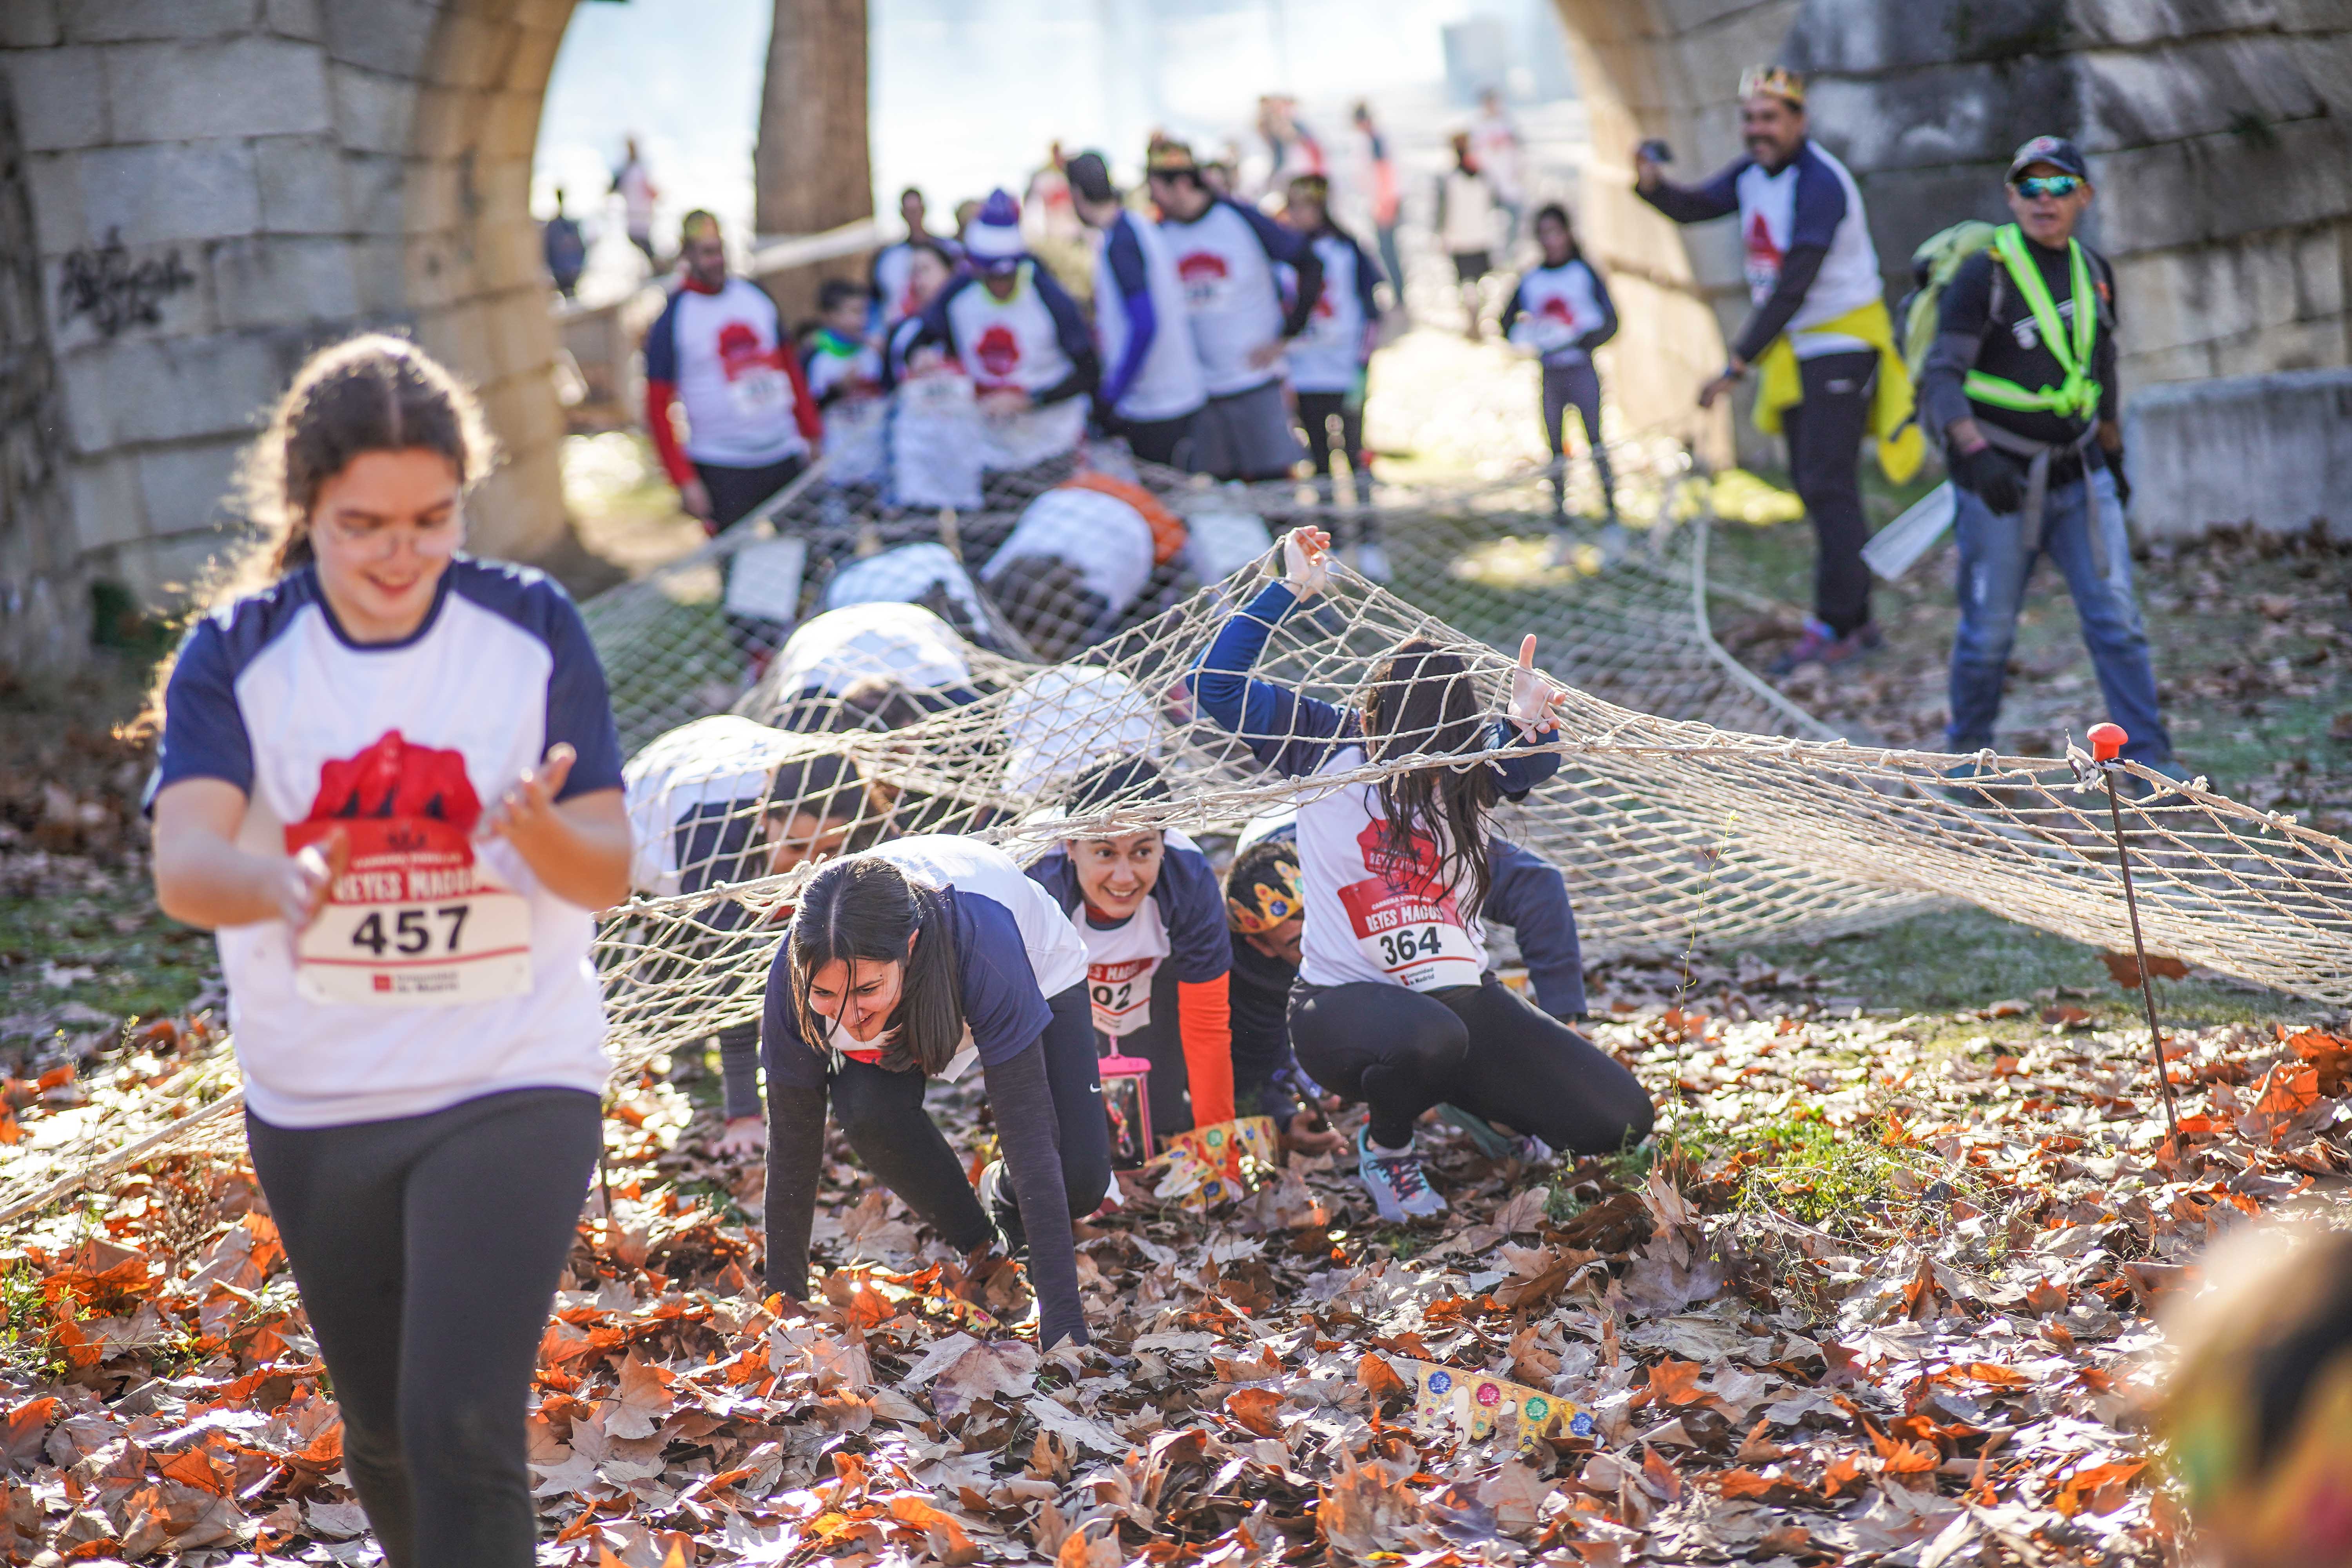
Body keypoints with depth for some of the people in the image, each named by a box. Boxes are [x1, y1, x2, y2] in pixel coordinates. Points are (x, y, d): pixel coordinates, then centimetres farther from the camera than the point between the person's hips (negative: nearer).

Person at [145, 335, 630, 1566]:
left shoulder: (533, 630, -7)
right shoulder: (235, 656, -7)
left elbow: (609, 876, -7)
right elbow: (182, 866, -22)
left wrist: (542, 828, -31)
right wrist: (279, 882, -46)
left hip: (512, 1088, -2)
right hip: (315, 1109, 2)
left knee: (462, 1429, -16)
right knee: (385, 1437, 18)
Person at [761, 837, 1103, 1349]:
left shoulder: (983, 942, -45)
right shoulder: (800, 968, -37)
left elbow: (1031, 1142, -43)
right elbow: (792, 1148, -24)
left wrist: (1063, 1329, -44)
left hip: (1039, 975, -2)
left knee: (1080, 1182, -20)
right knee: (867, 1110, -29)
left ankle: (1005, 1198, 16)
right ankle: (982, 1252, -2)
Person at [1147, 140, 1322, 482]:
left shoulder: (1240, 219, -7)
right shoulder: (1162, 236, 4)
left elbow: (1311, 266, -4)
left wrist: (1285, 338, -7)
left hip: (1258, 381, -3)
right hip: (1201, 388, 4)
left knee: (1274, 480, -3)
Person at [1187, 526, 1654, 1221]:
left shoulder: (1474, 763, -1)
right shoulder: (1328, 744, -4)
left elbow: (1534, 764, -25)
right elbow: (1218, 683, -12)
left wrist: (1528, 723, -48)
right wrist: (1291, 591, -17)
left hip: (1459, 994, 3)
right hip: (1347, 1000, -3)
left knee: (1618, 1118, -8)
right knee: (1429, 1038, -41)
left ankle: (1465, 1104, 24)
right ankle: (1386, 1148, -3)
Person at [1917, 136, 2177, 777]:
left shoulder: (2093, 273, 8)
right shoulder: (1985, 274, -11)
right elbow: (1943, 374, -18)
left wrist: (2114, 457, 28)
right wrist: (1975, 455, -31)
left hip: (2080, 477, 5)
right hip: (2002, 482, -4)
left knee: (2116, 616, -3)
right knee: (1989, 630, 3)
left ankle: (2147, 757, 1)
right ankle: (1967, 750, 24)